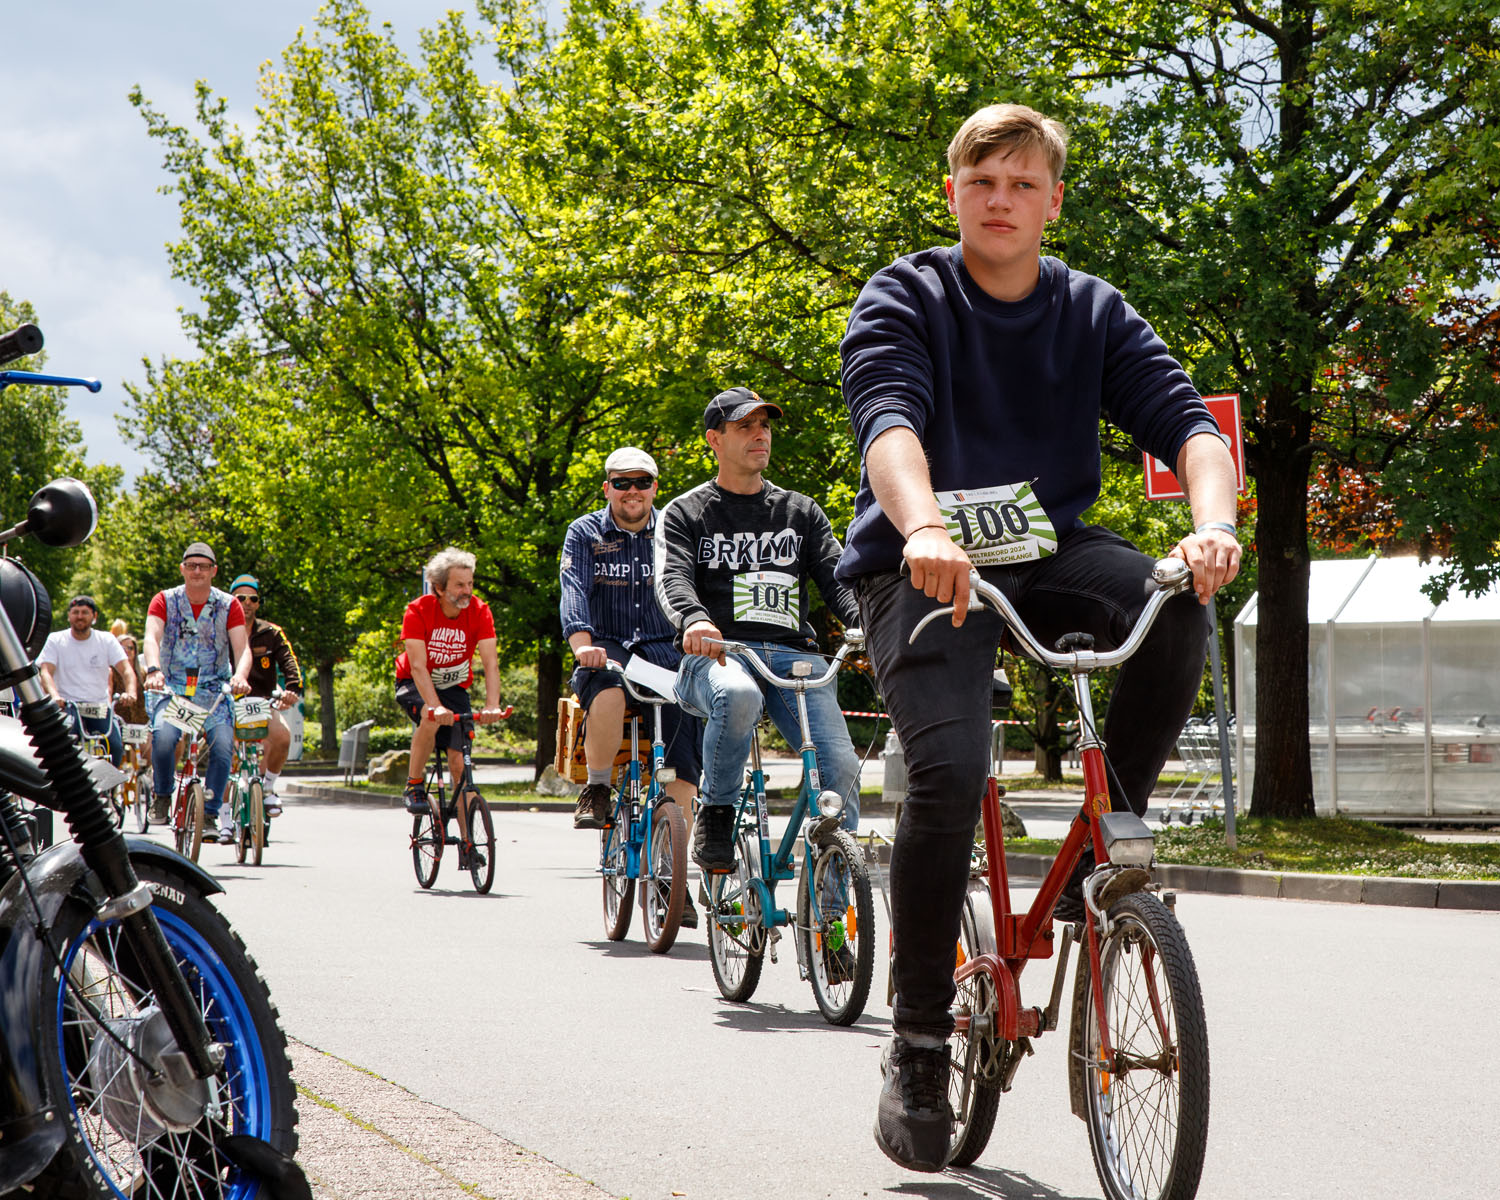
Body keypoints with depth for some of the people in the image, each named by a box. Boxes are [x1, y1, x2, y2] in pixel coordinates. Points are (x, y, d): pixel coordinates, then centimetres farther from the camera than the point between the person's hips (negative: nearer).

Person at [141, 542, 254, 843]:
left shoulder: (229, 606, 1)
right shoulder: (165, 601, -1)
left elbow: (242, 648, -9)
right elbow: (152, 638, -16)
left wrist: (240, 675, -31)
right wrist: (153, 670, -37)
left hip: (214, 693, 1)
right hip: (171, 689, -1)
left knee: (223, 748, -21)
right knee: (163, 737, -28)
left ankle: (210, 816, -6)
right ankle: (162, 795, 0)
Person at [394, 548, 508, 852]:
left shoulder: (479, 612, -17)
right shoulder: (418, 611, -23)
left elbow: (490, 662, -24)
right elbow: (418, 666, -30)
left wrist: (492, 705, -40)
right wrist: (436, 706, -44)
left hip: (455, 688, 2)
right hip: (415, 685, -2)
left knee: (459, 763, -8)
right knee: (430, 719, -36)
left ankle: (467, 840, -3)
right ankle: (414, 786, -15)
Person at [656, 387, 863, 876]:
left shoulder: (801, 512, 22)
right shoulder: (685, 514, 13)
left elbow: (837, 578, 10)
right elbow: (673, 579, -5)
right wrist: (694, 620, -30)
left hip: (794, 653, 3)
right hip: (717, 654, -3)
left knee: (840, 766, -19)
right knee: (738, 696, -41)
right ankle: (716, 814, -14)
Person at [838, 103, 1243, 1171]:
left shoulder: (1092, 312, 5)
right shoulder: (906, 298, -5)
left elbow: (1182, 416, -9)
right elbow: (888, 417, -24)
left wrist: (1214, 522, -32)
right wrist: (924, 532, -46)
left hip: (1045, 551, 3)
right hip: (922, 565, -3)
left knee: (1176, 612, -29)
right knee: (951, 770, -26)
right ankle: (918, 1044, -12)